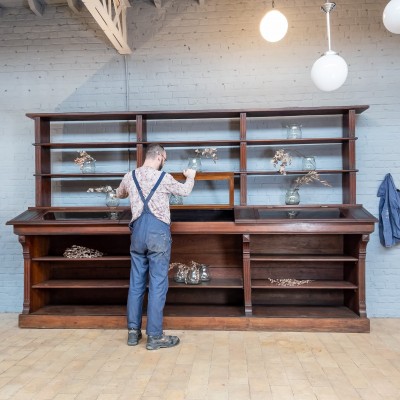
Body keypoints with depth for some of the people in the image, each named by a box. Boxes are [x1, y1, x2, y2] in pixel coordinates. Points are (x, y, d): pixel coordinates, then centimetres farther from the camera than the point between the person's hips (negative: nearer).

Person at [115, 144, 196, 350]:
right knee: (158, 284, 0)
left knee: (136, 282, 12)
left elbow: (119, 194, 28)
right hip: (158, 232, -5)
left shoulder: (129, 177, 7)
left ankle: (133, 331, 20)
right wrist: (190, 176, 33)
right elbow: (185, 191, 13)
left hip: (138, 231, 5)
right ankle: (154, 336, 6)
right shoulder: (164, 178, -4)